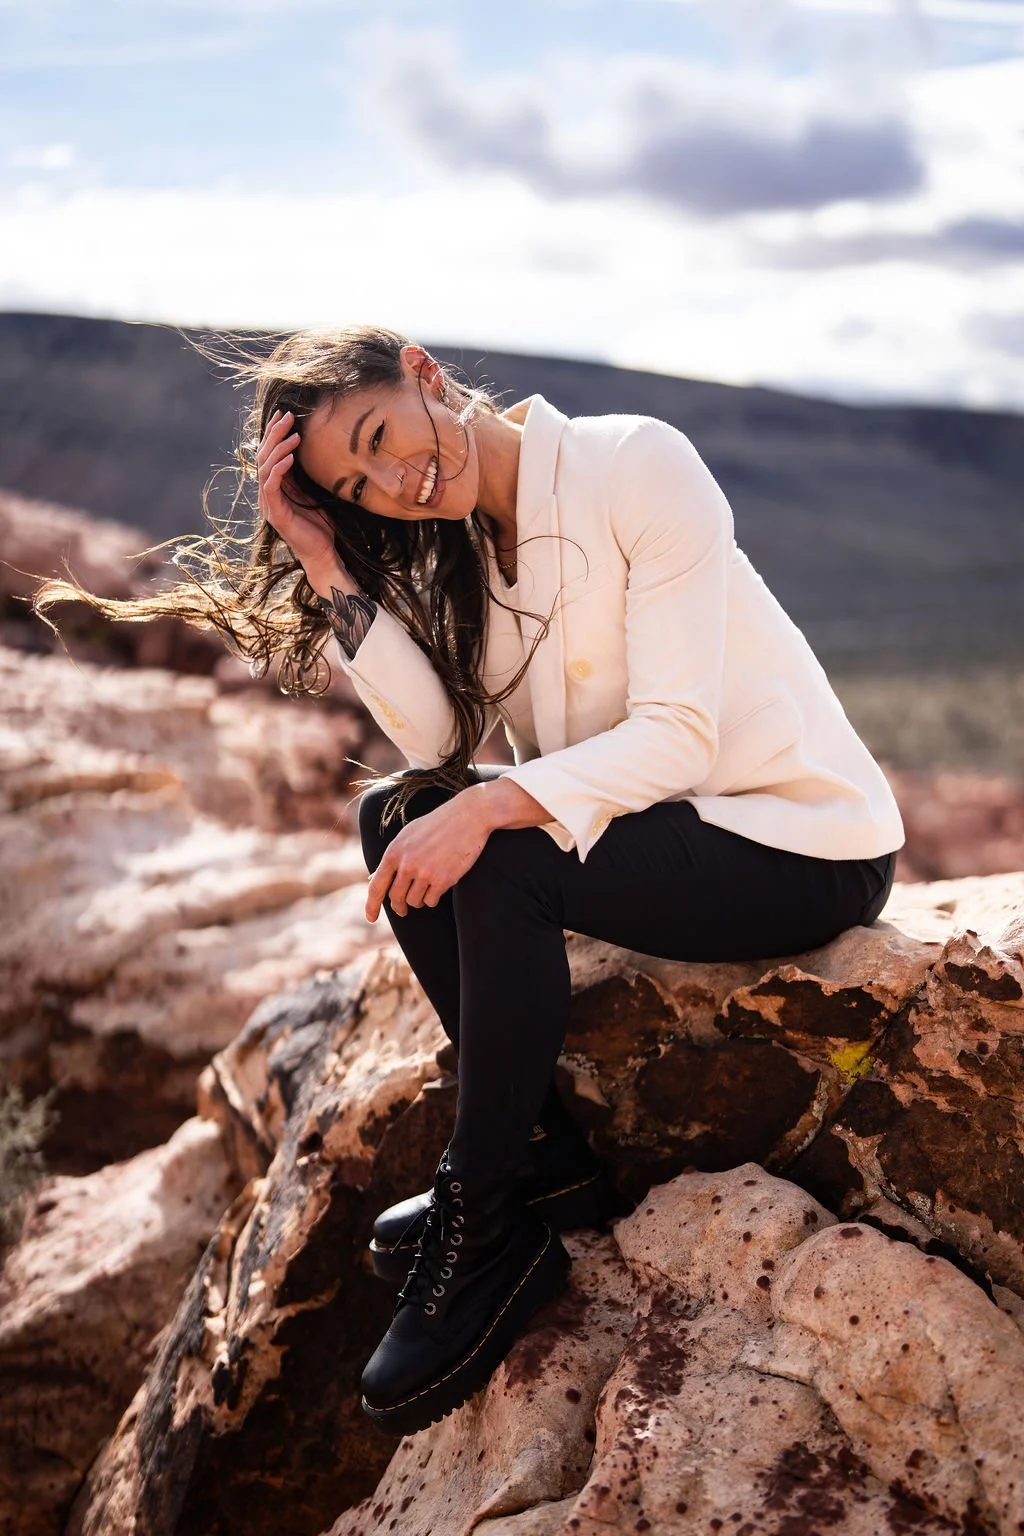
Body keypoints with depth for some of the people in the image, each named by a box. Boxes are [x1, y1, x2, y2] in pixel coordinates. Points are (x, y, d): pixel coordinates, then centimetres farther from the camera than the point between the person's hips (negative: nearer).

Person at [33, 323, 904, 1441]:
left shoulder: (639, 463, -16)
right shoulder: (464, 548, 6)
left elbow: (678, 734, -22)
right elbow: (436, 737, -10)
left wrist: (486, 810, -32)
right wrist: (328, 564, -14)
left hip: (809, 845, -7)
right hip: (649, 813, 7)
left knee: (504, 866, -27)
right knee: (395, 814, -6)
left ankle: (489, 1232, -10)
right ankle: (542, 1154, -3)